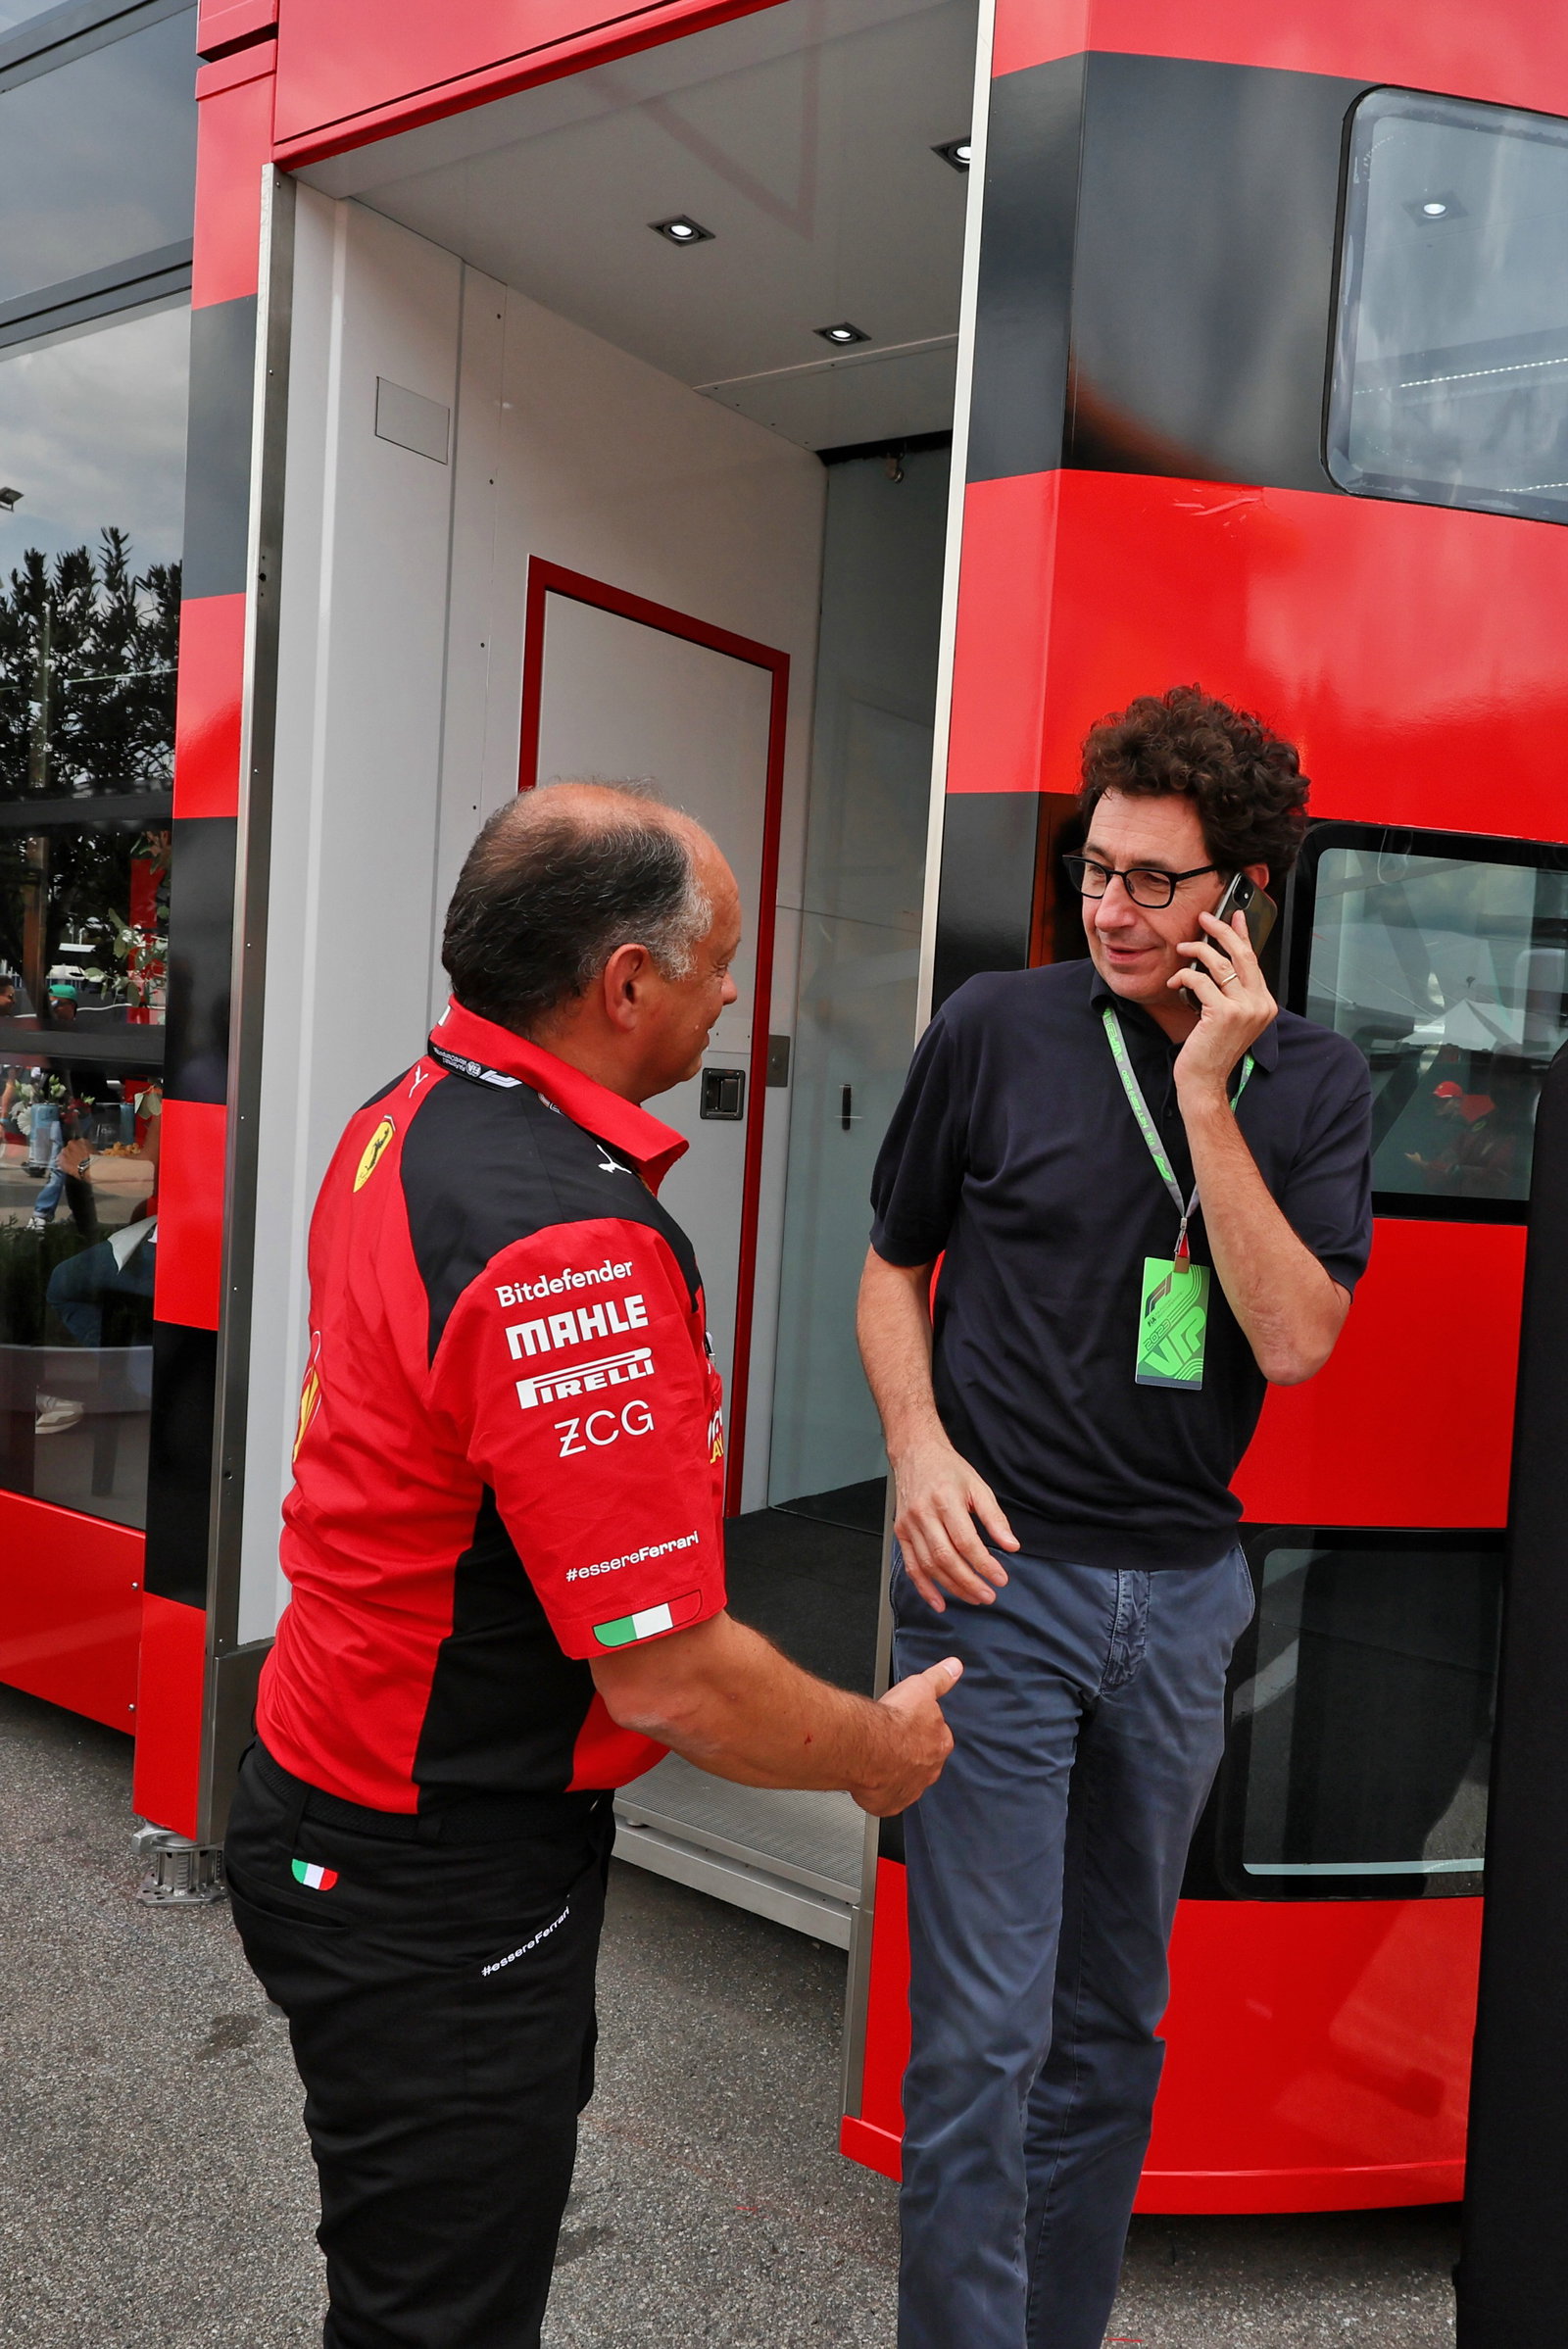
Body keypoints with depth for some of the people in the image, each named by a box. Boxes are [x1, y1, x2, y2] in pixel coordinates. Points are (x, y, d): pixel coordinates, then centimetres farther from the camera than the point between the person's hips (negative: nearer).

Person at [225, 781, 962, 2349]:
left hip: (335, 1792, 9)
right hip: (440, 1888, -9)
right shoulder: (569, 1246, -31)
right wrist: (880, 1750, -8)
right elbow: (666, 1677, -28)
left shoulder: (403, 1121, 0)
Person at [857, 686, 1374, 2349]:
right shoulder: (995, 1031, -4)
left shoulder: (1313, 1082, 1)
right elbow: (895, 1267, 5)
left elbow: (1294, 1341, -11)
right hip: (999, 1572, -3)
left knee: (1113, 2016, 18)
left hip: (1183, 1586, 3)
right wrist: (920, 1442, -11)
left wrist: (1207, 1095, -17)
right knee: (983, 2028, 0)